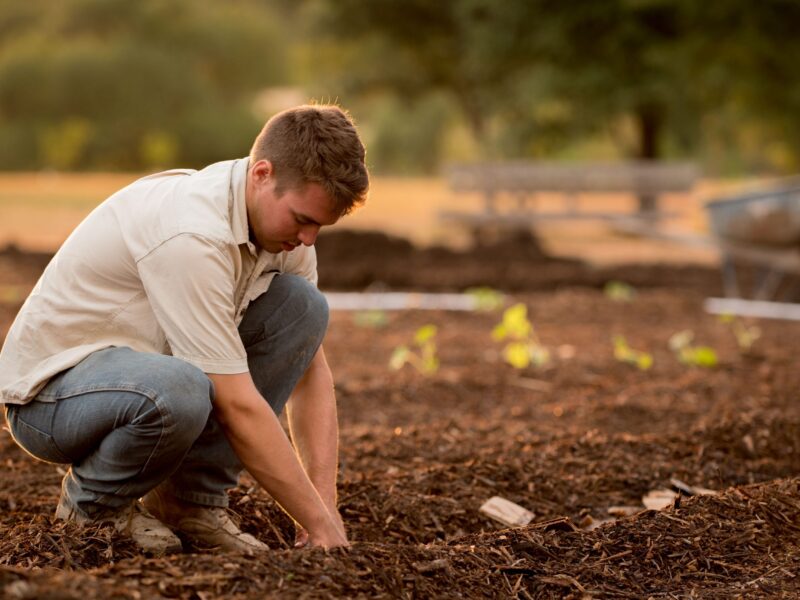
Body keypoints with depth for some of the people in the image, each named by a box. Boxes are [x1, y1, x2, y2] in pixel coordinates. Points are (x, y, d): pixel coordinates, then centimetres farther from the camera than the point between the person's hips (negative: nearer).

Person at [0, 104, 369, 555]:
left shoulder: (283, 216, -4)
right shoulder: (192, 234, -31)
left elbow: (311, 370, 1)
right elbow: (238, 407, -30)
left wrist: (326, 503, -9)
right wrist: (319, 523, -25)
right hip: (48, 389, -8)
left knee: (302, 305, -8)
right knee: (177, 392, -41)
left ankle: (192, 500, -2)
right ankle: (91, 504, -7)